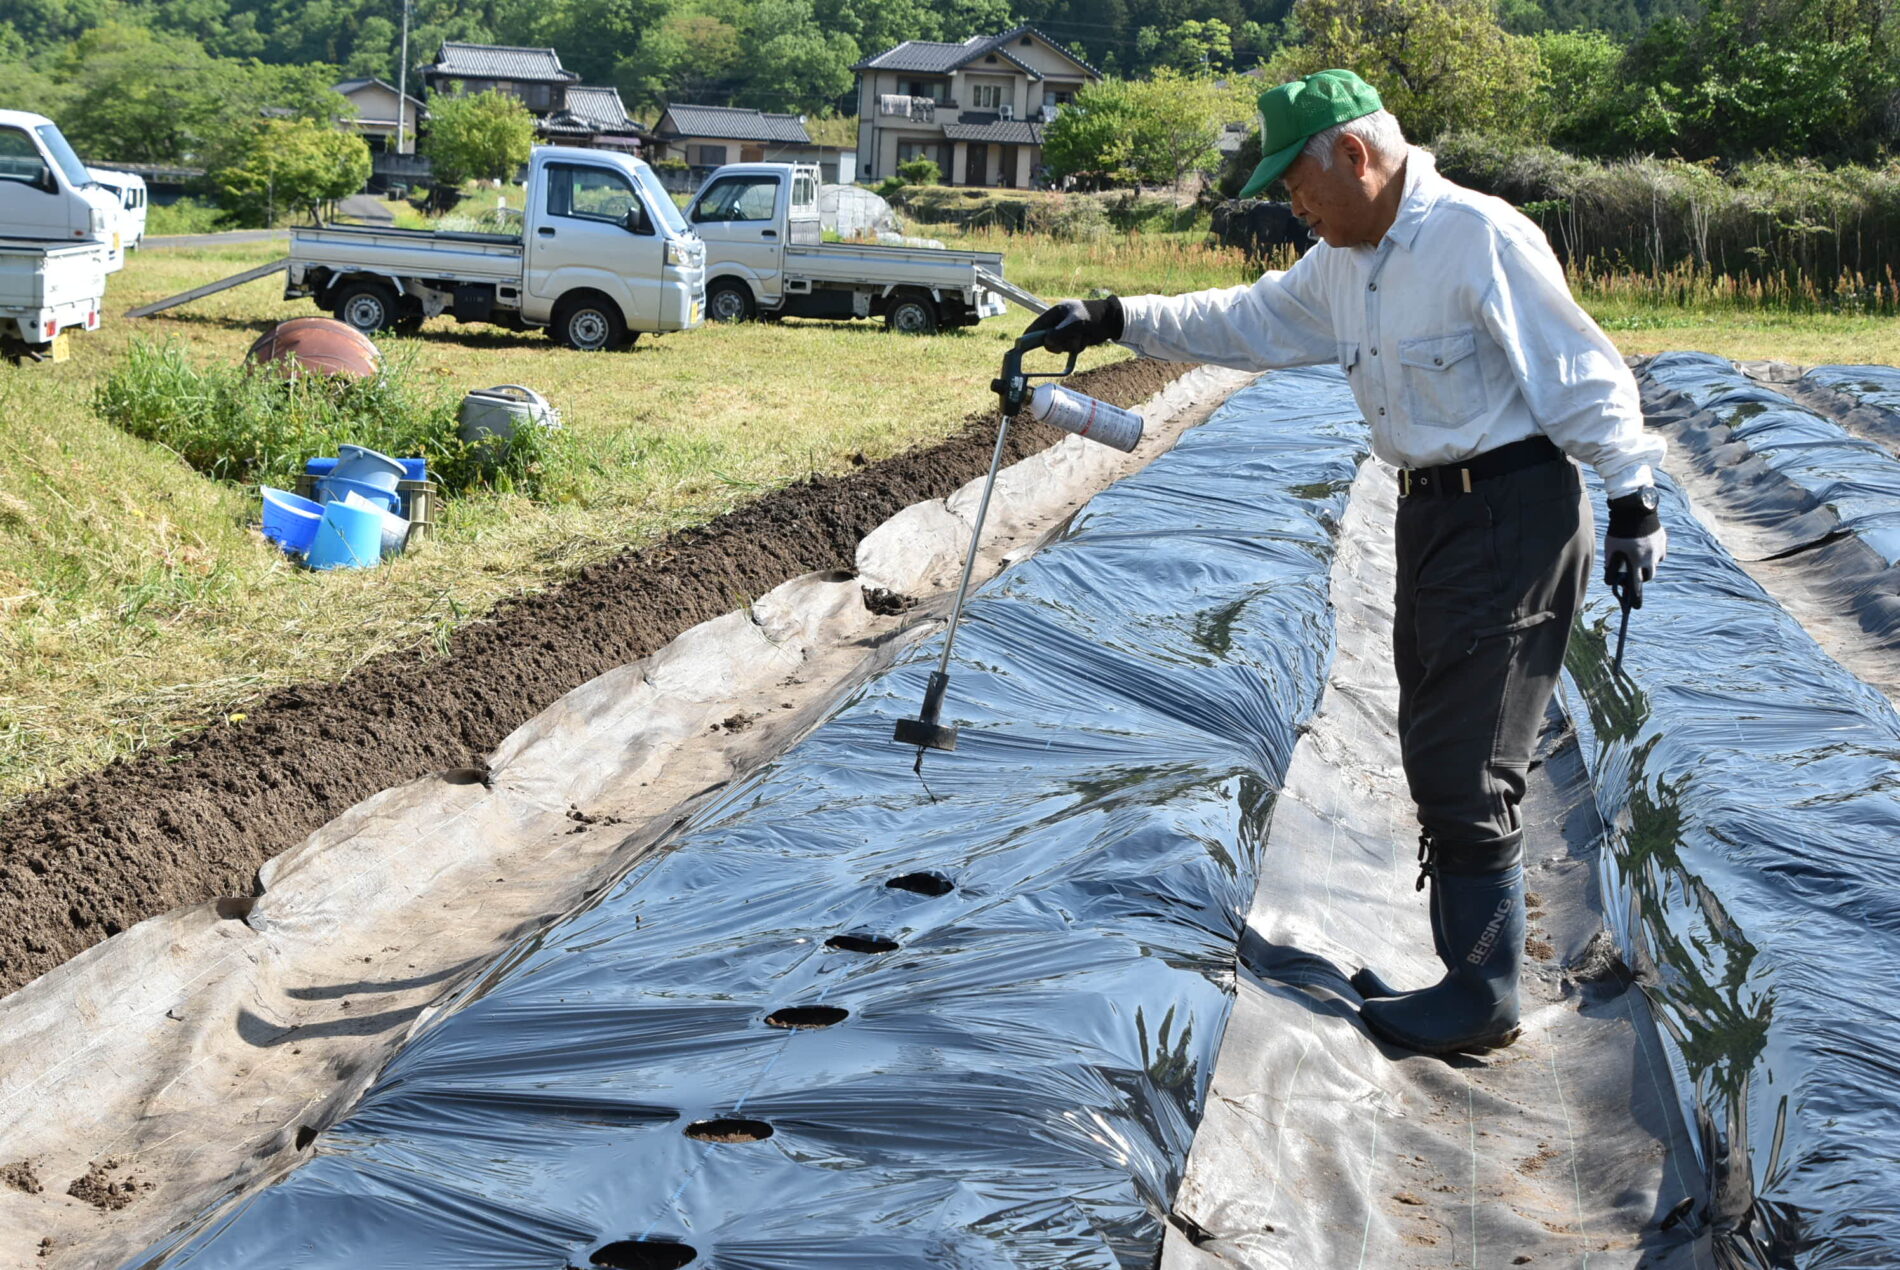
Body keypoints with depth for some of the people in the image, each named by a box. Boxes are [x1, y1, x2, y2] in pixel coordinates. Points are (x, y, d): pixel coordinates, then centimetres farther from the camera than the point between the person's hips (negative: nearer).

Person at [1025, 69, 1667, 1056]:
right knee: (1438, 758, 14)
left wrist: (1632, 500, -18)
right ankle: (1464, 968, 25)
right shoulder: (1345, 263, 10)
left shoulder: (1479, 237, -17)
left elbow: (1580, 370, -17)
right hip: (1434, 514, 9)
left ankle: (1481, 1001, 3)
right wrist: (1114, 320, 17)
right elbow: (1247, 323, 21)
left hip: (1511, 516, -9)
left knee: (1463, 769, -7)